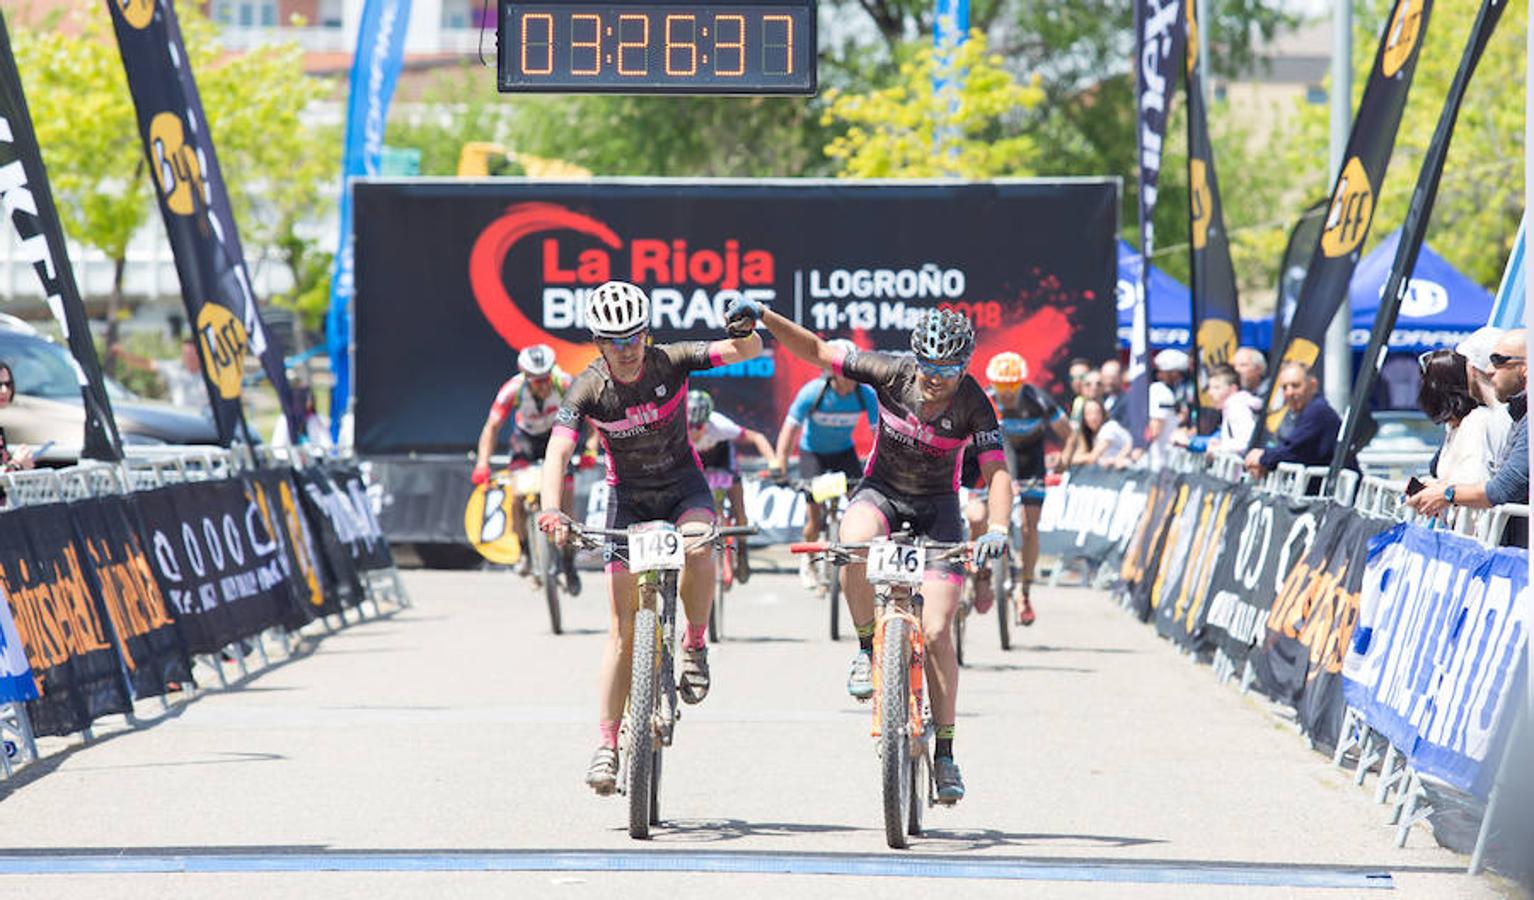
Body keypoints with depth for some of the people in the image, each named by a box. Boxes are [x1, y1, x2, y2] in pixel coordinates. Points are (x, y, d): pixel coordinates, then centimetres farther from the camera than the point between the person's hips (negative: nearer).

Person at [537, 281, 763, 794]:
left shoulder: (671, 362, -18)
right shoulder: (588, 390, -19)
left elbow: (750, 352, -23)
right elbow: (557, 452, -30)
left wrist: (743, 333, -48)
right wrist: (551, 510, -48)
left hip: (685, 487, 0)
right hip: (629, 498, 0)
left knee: (697, 550, -36)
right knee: (623, 628, -6)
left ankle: (695, 645, -9)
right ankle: (606, 746, -1)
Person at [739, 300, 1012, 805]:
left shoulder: (972, 404, -19)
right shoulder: (892, 373, -17)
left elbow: (997, 472, -25)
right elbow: (817, 352, -11)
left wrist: (997, 529, -42)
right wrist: (764, 318, -24)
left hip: (936, 507, -1)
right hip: (880, 492, 1)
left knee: (936, 632, -11)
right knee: (854, 545, -38)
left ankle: (944, 753, 2)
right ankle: (868, 647, -13)